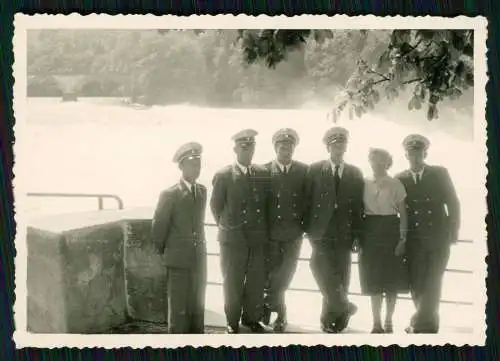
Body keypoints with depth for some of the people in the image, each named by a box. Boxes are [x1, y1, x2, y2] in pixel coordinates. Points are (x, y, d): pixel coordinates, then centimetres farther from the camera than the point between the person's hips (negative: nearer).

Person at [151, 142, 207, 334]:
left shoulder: (202, 191, 8)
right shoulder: (170, 195, -11)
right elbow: (159, 228, -3)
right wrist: (162, 252, 7)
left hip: (199, 258, 5)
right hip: (178, 260, -5)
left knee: (197, 306, 12)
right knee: (178, 309, 1)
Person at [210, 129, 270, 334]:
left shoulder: (264, 174, 5)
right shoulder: (223, 176, -5)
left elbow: (267, 203, 12)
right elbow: (215, 206, 3)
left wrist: (262, 229, 10)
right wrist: (226, 227, 9)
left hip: (259, 238, 3)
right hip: (233, 238, -3)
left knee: (257, 282, 9)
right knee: (232, 283, 7)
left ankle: (252, 318, 27)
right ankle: (233, 322, 22)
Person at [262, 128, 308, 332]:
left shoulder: (304, 171, 2)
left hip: (293, 233, 0)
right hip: (270, 232, 0)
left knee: (286, 273, -3)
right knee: (271, 272, 4)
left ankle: (268, 304, 17)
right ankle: (280, 313, 21)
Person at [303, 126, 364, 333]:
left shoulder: (355, 173, 11)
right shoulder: (315, 170, 5)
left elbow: (359, 206, 9)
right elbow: (308, 201, 3)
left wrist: (356, 235, 2)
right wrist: (309, 230, -3)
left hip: (343, 236, 2)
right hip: (321, 234, -2)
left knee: (340, 280, 3)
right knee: (324, 271, -19)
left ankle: (330, 319, 15)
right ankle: (343, 308, -6)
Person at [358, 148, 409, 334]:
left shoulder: (395, 184, 1)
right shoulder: (365, 184, 7)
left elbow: (403, 213, 2)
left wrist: (402, 238, -7)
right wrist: (358, 238, 3)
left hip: (390, 231, -2)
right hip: (371, 232, 2)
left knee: (392, 280, 1)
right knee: (373, 281, 3)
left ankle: (388, 322, 12)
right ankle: (376, 323, 11)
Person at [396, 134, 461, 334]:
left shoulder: (440, 173, 4)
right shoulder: (400, 179, 5)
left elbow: (453, 202, 5)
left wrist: (453, 231, 0)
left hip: (437, 237, -1)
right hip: (413, 240, 1)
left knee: (432, 283, -7)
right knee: (416, 283, 2)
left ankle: (421, 325, -3)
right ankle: (428, 322, 17)